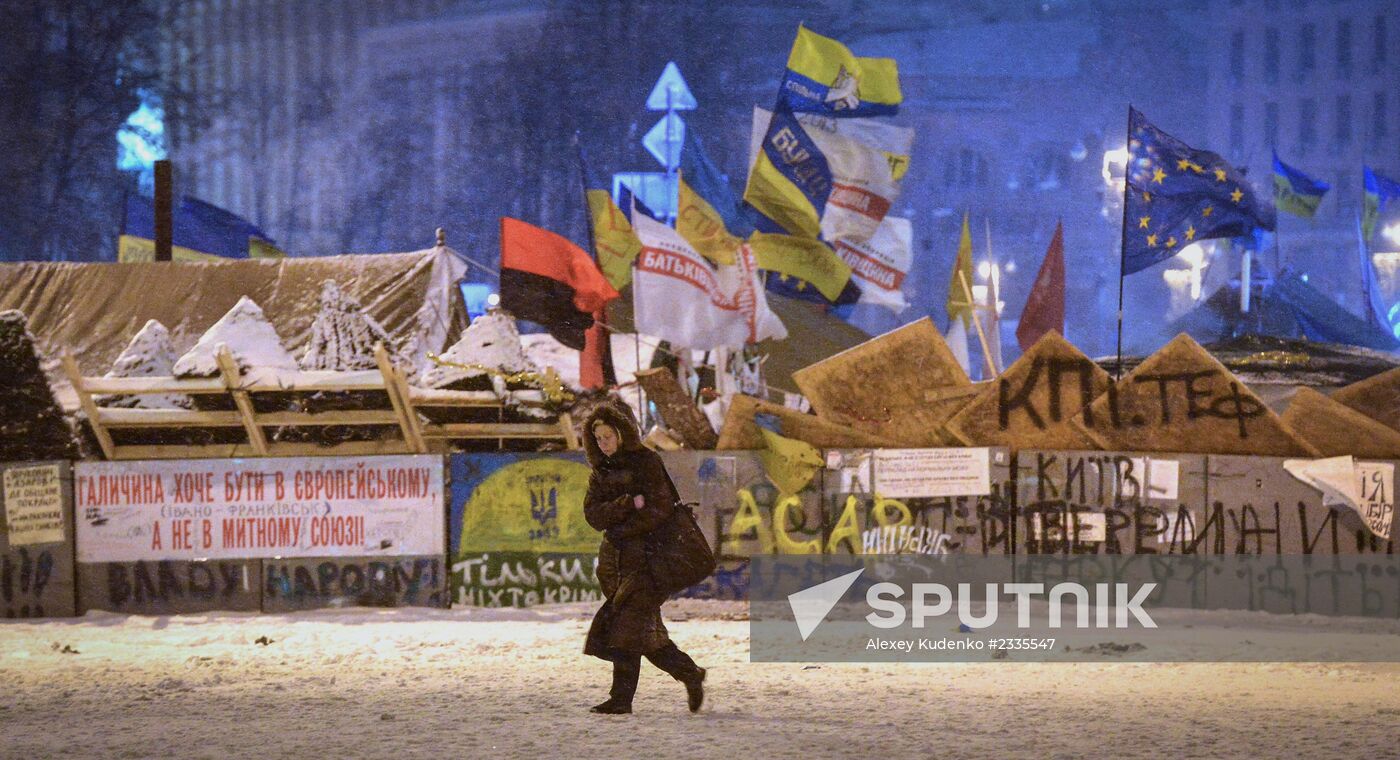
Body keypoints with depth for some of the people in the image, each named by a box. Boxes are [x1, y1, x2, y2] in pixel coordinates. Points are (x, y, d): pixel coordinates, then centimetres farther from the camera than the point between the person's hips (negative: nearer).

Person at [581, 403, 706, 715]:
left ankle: (622, 698, -11)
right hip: (616, 559, 7)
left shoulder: (646, 462, -5)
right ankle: (689, 673, 15)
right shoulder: (601, 472, 14)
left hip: (646, 555, -7)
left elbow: (660, 508, -12)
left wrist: (620, 529, -9)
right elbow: (593, 514, 1)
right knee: (645, 631, 5)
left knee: (629, 626, -14)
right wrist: (629, 504, -14)